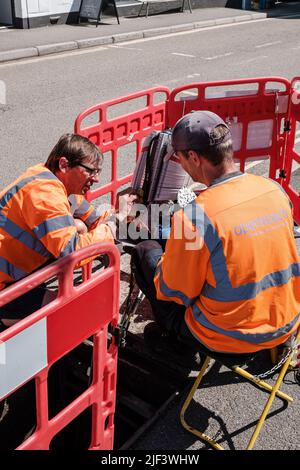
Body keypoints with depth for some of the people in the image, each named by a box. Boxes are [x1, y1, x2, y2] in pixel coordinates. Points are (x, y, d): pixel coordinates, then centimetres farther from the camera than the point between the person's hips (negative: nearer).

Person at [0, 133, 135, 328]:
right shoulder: (45, 192, -26)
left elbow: (91, 219, 14)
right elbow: (71, 251, -30)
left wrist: (119, 216, -2)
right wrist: (110, 229, -19)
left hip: (18, 267, 10)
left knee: (79, 227, 6)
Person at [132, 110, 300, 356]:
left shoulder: (194, 216, -26)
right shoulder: (275, 190, -6)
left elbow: (175, 292, -13)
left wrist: (168, 260, 9)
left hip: (230, 341, -6)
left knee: (145, 251, 11)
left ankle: (171, 332, 29)